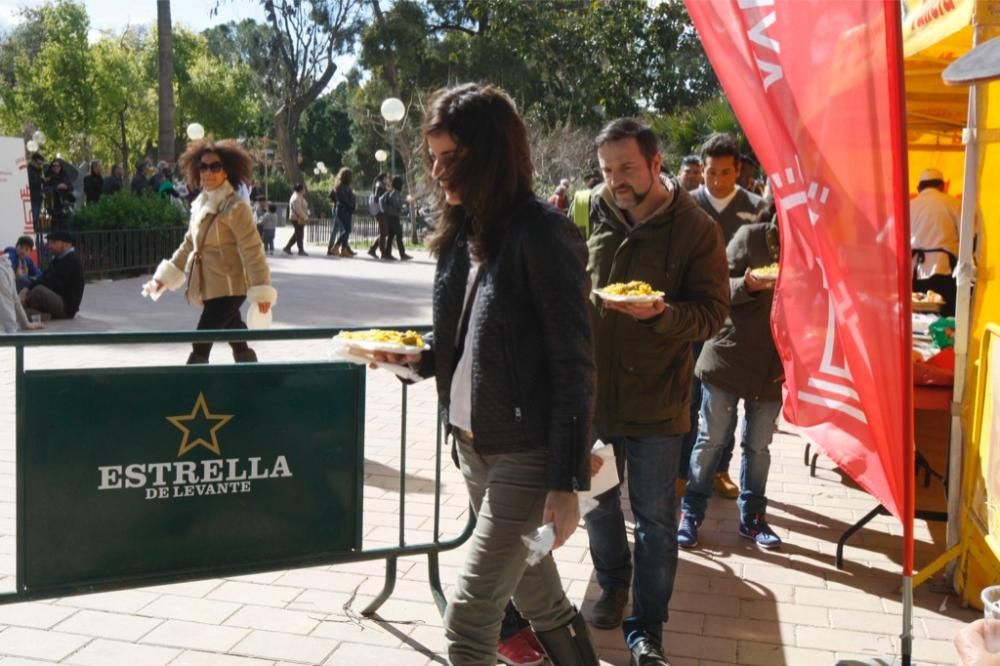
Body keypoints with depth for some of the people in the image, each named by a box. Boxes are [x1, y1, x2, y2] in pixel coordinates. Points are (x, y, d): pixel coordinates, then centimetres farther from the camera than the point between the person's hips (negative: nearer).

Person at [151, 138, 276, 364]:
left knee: (200, 347, -10)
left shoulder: (236, 207, -15)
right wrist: (166, 275, 17)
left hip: (228, 289, -8)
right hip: (210, 289, 8)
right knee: (239, 346, 18)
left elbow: (252, 251, -18)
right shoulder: (200, 204, 10)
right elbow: (189, 245, 19)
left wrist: (261, 290, -22)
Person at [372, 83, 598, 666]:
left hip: (527, 455, -8)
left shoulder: (543, 234, -15)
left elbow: (574, 365, -16)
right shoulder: (461, 233, 8)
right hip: (472, 446, 8)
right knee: (538, 598, 19)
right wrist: (418, 358, -1)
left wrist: (567, 481, -18)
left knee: (468, 618, -5)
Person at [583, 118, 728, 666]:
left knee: (654, 517, 6)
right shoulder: (592, 215, -1)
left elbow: (712, 313, -10)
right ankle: (612, 585, 43)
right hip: (592, 390, 3)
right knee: (597, 503, 18)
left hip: (655, 400, -3)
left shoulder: (695, 229, -9)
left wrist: (660, 313, -29)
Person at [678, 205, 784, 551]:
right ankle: (691, 513, 17)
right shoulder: (750, 237, -7)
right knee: (712, 438, 5)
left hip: (773, 366, 3)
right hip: (729, 355, -3)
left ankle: (752, 517, 25)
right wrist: (747, 285, -27)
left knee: (758, 445, 11)